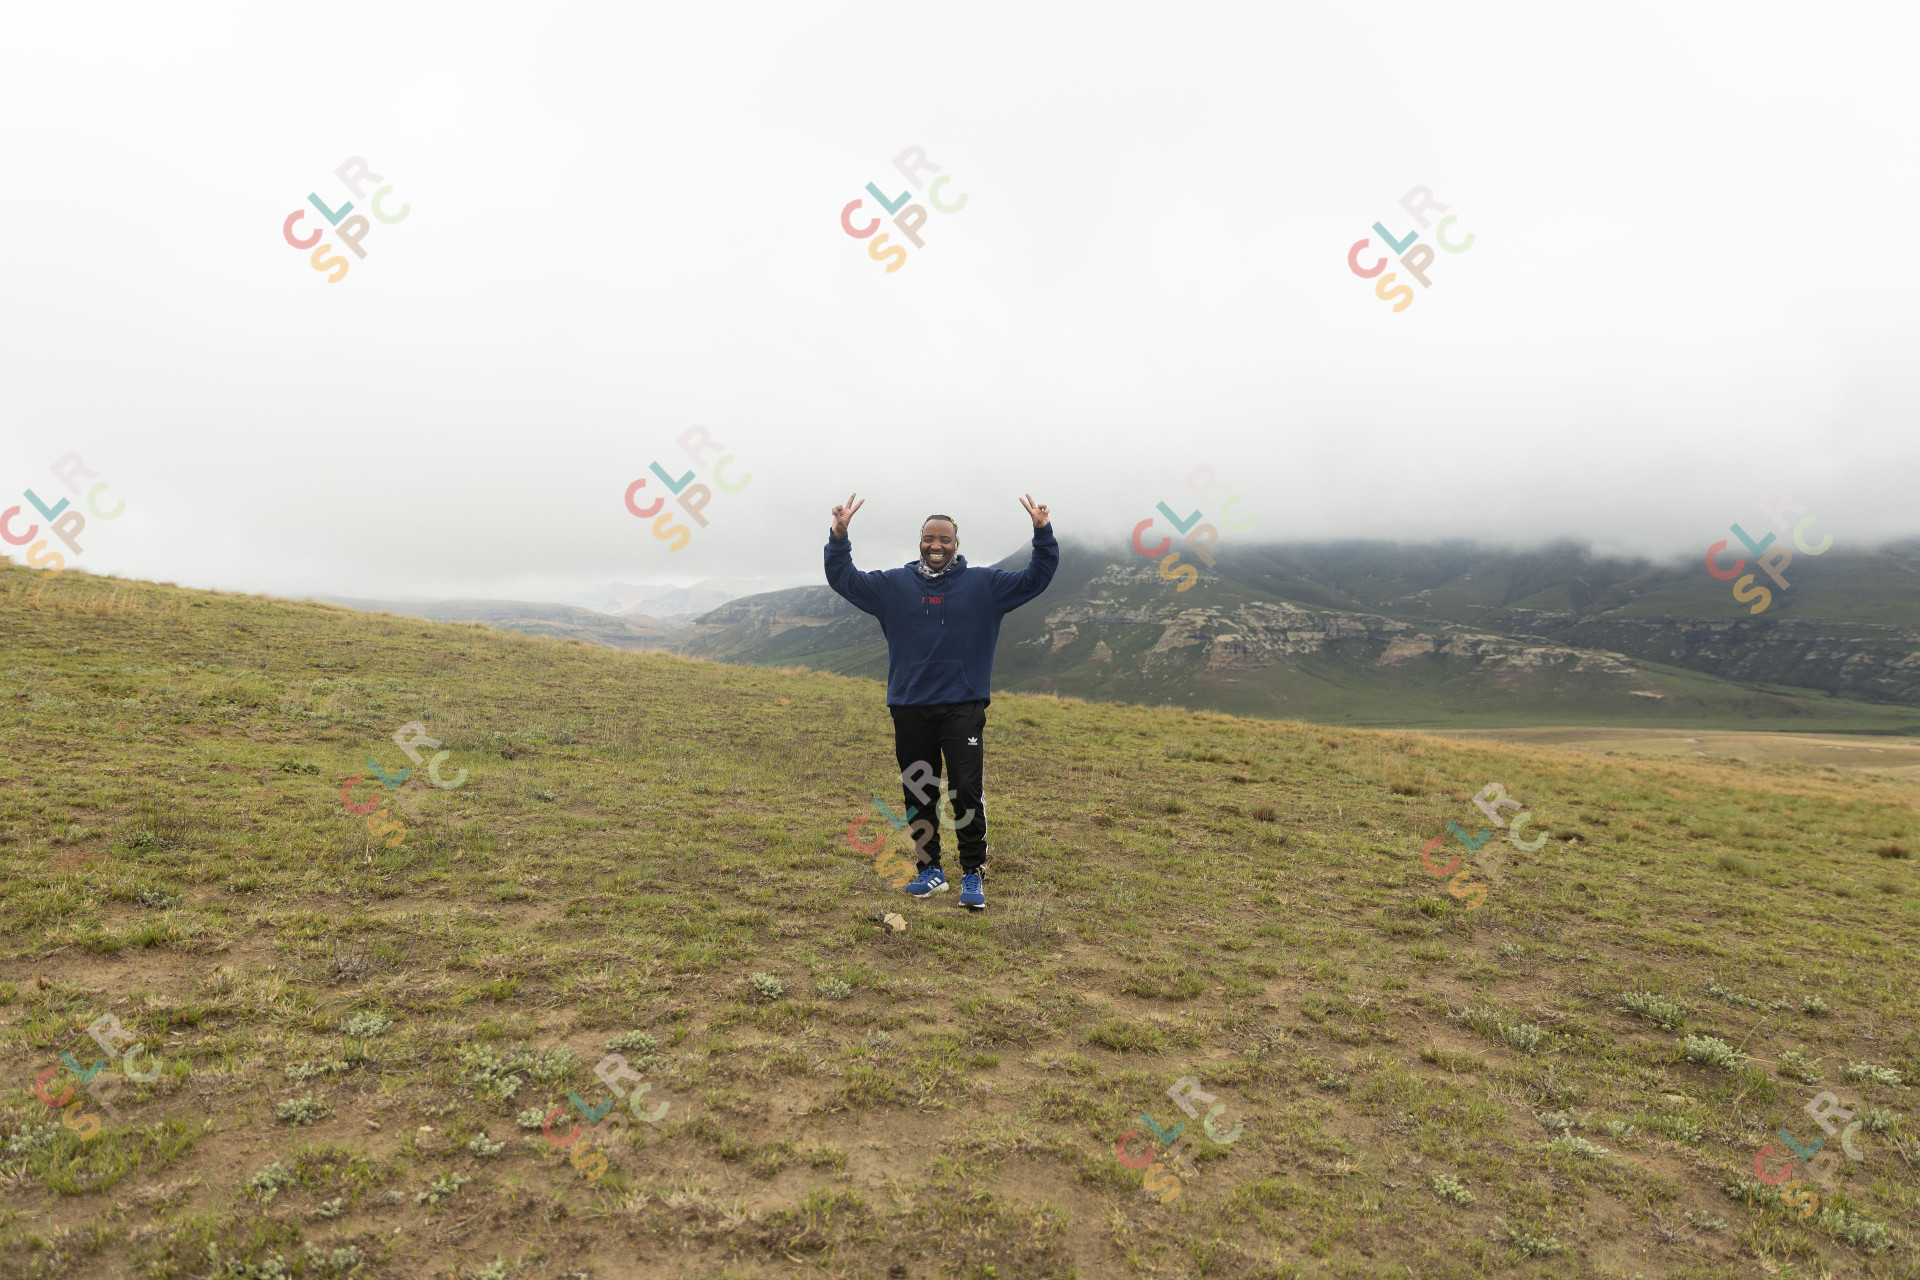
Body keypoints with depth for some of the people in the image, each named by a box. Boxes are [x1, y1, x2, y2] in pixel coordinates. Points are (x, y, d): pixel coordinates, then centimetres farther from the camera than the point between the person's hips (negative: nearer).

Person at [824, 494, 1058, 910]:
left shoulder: (984, 585, 6)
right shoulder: (893, 585, 9)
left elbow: (1036, 579, 6)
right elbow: (843, 579, 9)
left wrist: (1043, 533, -7)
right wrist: (839, 536, -6)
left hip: (964, 707, -2)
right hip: (910, 708, 2)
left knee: (967, 790, -7)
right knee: (918, 791, 9)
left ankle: (973, 874, 5)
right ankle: (930, 869, 23)